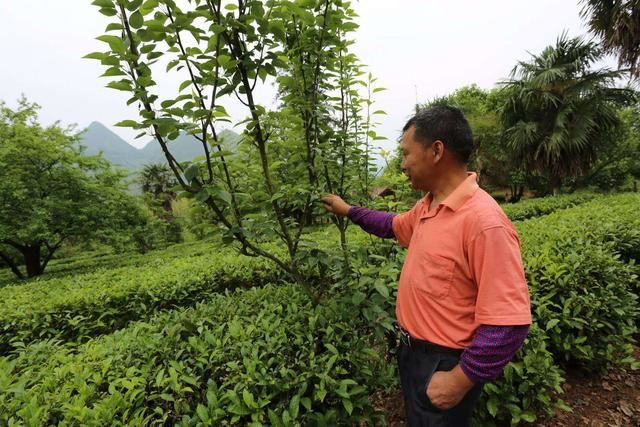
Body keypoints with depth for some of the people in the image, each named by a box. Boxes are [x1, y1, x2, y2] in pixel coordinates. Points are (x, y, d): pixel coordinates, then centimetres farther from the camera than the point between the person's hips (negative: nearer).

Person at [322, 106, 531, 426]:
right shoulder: (427, 206, -1)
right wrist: (348, 211, 18)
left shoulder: (485, 221, -30)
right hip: (412, 350, 8)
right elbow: (393, 226, 19)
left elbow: (510, 323, -28)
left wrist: (461, 380, -21)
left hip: (443, 364, -8)